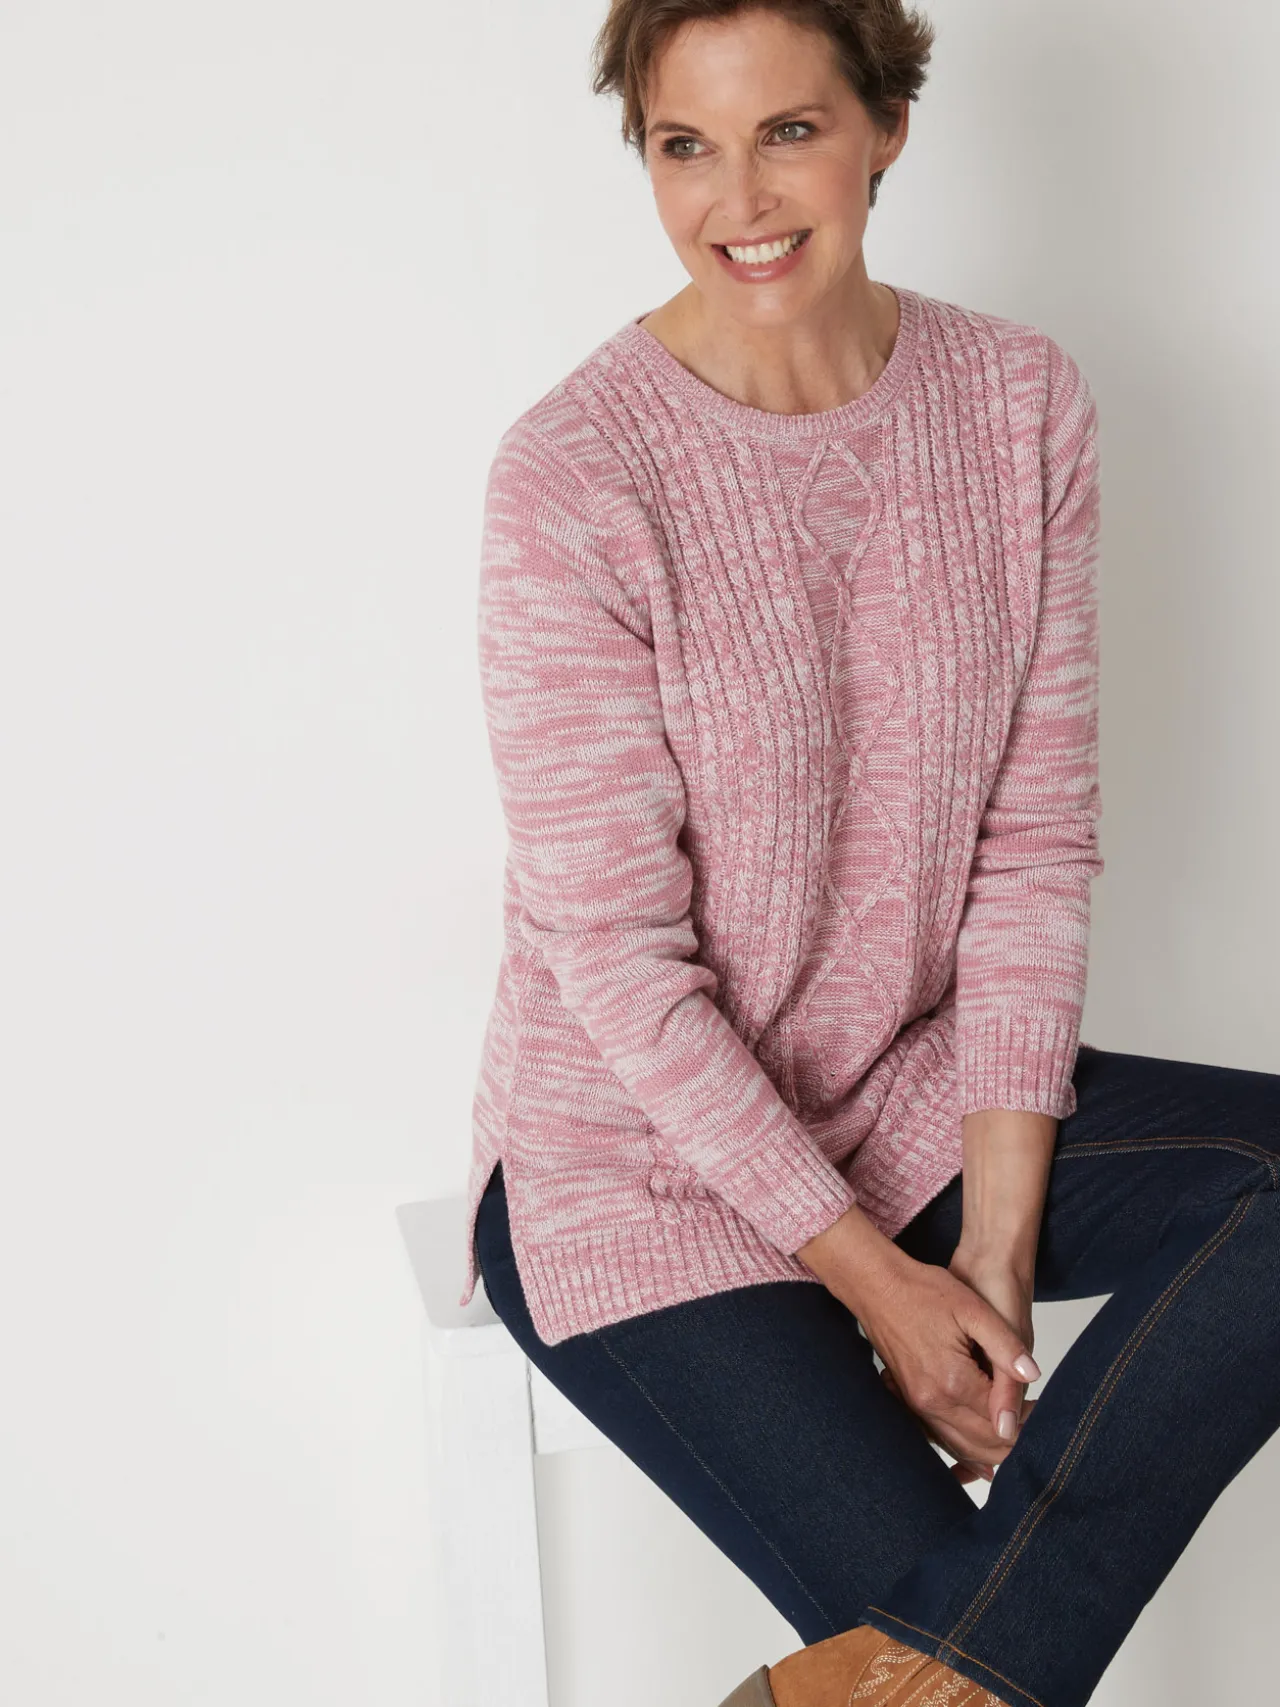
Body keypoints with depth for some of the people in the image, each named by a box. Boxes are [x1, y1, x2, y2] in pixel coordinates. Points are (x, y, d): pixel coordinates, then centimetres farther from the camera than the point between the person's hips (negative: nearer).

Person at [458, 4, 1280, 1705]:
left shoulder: (1022, 402, -3)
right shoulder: (575, 477, -16)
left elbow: (1035, 840, -4)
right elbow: (618, 954, -15)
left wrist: (998, 1237, -11)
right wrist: (876, 1275, -15)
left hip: (917, 1094, 5)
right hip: (640, 1153, -5)